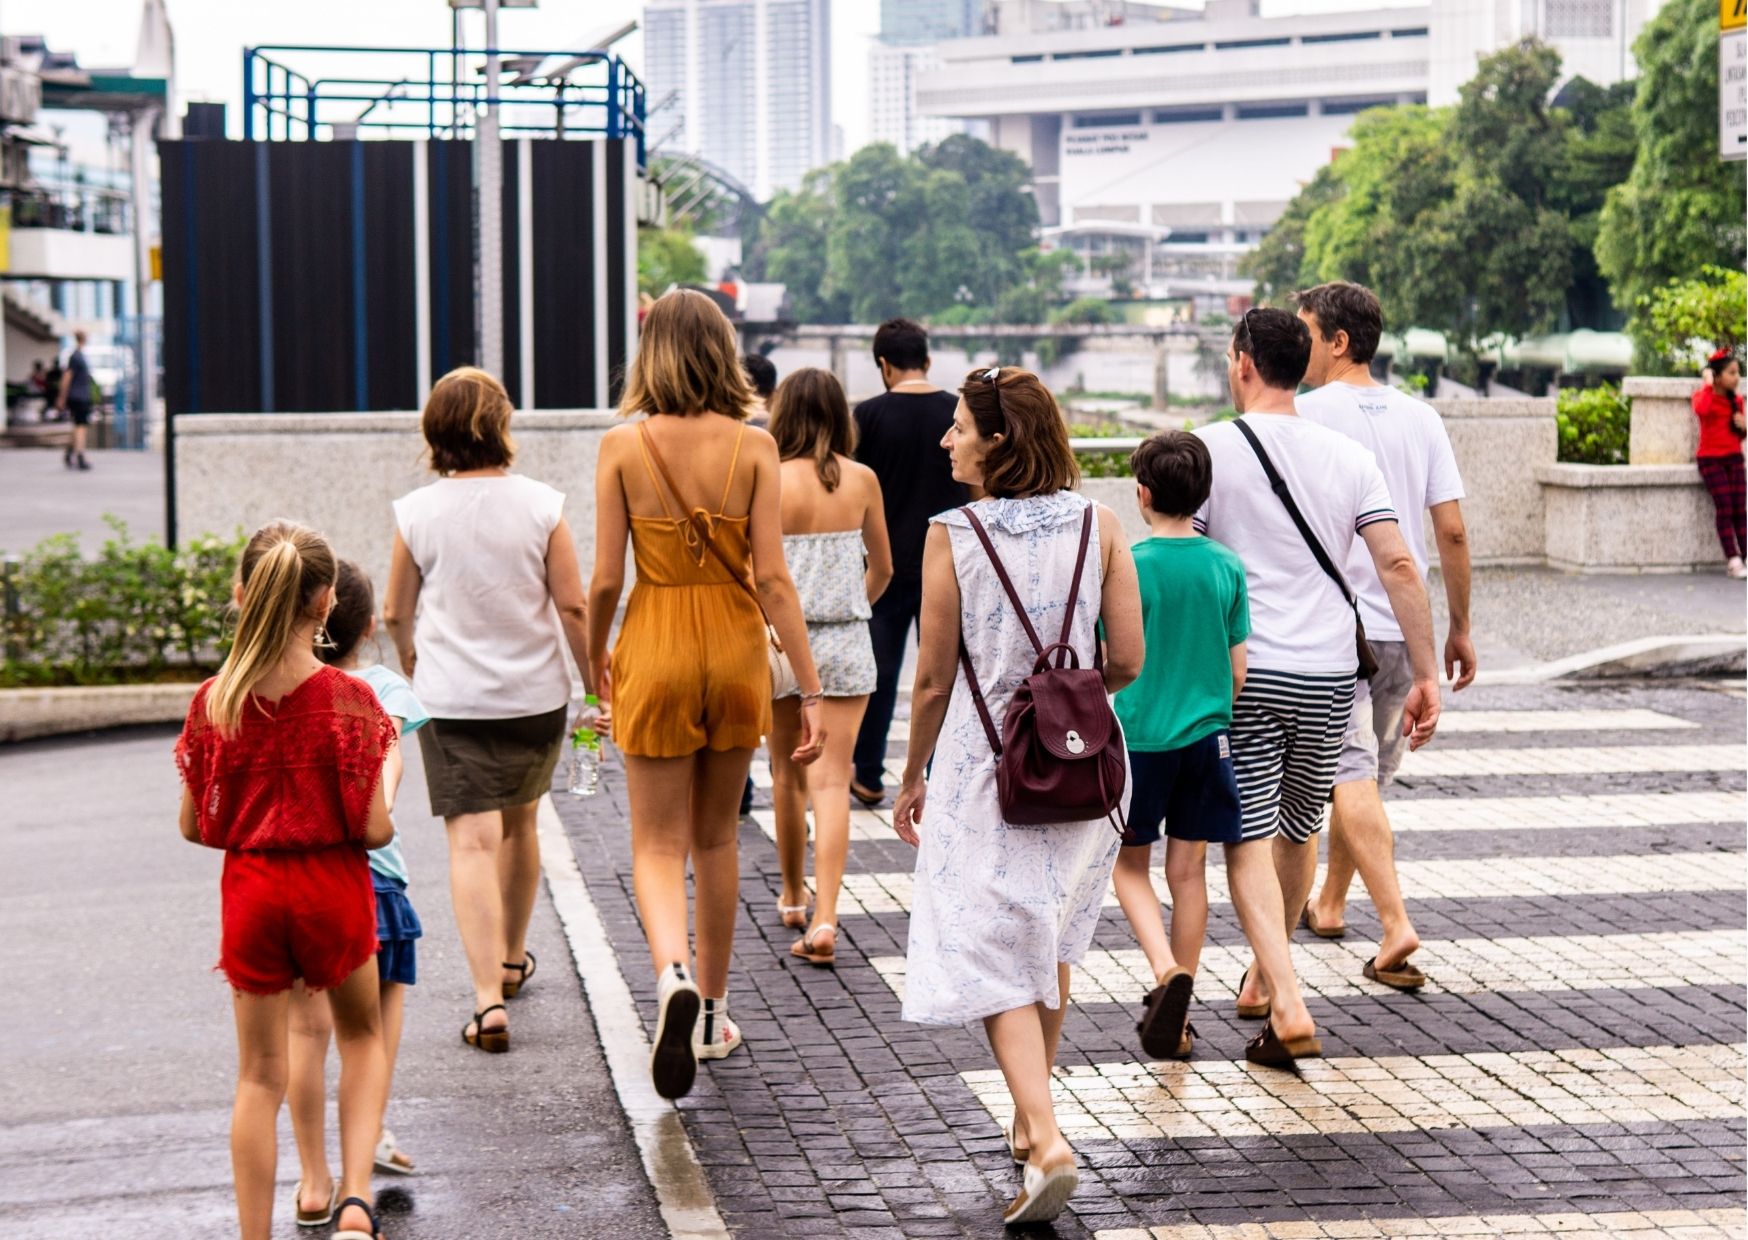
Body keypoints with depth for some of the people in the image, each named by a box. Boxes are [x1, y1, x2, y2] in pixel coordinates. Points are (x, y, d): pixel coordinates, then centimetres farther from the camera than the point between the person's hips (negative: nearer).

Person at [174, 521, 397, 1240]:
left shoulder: (213, 701, -7)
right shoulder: (349, 700, -14)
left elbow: (194, 825, 0)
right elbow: (374, 828, -14)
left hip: (250, 889, 1)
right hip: (334, 886, -1)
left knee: (259, 1074, 10)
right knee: (361, 1035, 21)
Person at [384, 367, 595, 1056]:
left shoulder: (416, 513, -6)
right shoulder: (540, 505, -6)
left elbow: (396, 615, 4)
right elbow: (573, 606, -5)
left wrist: (413, 666, 24)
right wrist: (597, 682, 6)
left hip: (451, 698, -2)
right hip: (536, 694, 2)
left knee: (472, 842, -6)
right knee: (519, 823, 22)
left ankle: (489, 998, -18)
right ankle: (511, 959, 41)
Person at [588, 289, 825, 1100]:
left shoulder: (622, 446, -8)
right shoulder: (753, 446, -6)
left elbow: (604, 578, -6)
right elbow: (772, 578, -9)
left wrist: (595, 655, 13)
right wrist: (810, 689, -5)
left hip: (656, 646, -2)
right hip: (736, 645, 2)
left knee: (658, 844, 5)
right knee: (717, 837, 17)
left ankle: (674, 974, -24)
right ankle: (712, 1014, 26)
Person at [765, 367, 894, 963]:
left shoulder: (771, 482, -10)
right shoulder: (863, 480, 0)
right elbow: (882, 568, 12)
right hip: (846, 645, 1)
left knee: (788, 773, 17)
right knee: (831, 780, -3)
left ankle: (793, 897, 32)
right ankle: (824, 916, -15)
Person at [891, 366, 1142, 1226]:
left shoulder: (952, 535, -12)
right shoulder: (1096, 525, -3)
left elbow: (934, 680, -7)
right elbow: (1127, 661, -2)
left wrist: (911, 779, 6)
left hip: (984, 763, -4)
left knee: (994, 958, 1)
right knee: (1048, 942, 22)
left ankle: (1047, 1141, -14)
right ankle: (1031, 1118, 32)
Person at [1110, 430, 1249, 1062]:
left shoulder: (1130, 567, -12)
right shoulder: (1227, 567, -1)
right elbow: (1237, 670, 4)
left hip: (1138, 736, -3)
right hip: (1205, 736, 3)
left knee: (1130, 866, 12)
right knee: (1188, 871, 11)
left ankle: (1167, 971, -12)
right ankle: (1177, 1016, 14)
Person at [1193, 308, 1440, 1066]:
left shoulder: (1212, 449, -5)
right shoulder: (1348, 456, 6)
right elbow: (1398, 565, -1)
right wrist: (1426, 676, 3)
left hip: (1243, 671, -4)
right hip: (1329, 675, 4)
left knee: (1249, 841, -3)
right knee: (1299, 832, 20)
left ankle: (1288, 1006, -18)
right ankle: (1263, 979, 37)